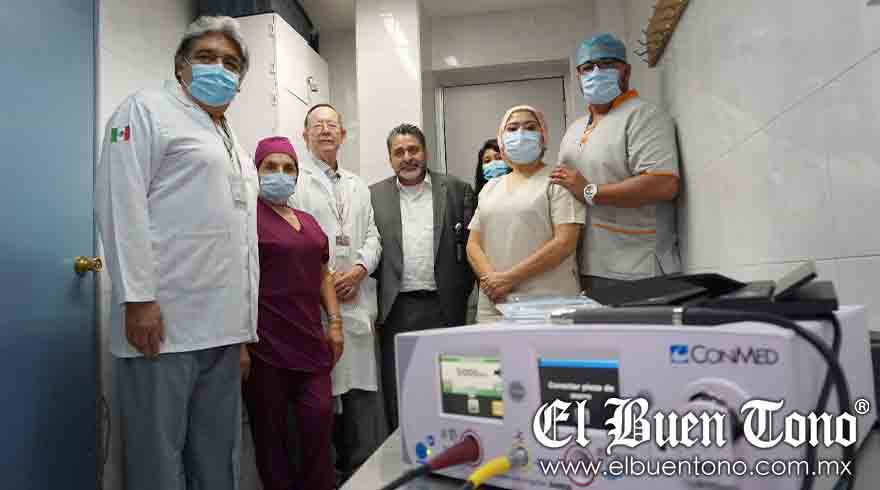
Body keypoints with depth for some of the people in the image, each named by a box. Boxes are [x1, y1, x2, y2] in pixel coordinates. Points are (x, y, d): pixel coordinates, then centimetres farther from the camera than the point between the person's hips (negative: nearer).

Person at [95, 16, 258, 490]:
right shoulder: (148, 109, 3)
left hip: (223, 328, 7)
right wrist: (138, 298, -18)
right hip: (163, 322, -7)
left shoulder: (233, 143, 23)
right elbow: (122, 204, -10)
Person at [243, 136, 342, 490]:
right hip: (265, 346, -5)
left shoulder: (308, 221, 16)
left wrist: (335, 322, 11)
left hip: (310, 342, 6)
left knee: (320, 421, 0)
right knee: (269, 430, 6)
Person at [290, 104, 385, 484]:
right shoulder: (294, 181, 2)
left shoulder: (358, 186, 20)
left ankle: (361, 469, 19)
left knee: (361, 388, 6)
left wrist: (358, 270, -4)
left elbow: (372, 237, 14)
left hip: (357, 301, 5)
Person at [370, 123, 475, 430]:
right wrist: (376, 304, 1)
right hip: (396, 309, 1)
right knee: (397, 396, 6)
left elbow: (470, 245, 5)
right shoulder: (375, 196, 9)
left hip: (444, 307, 0)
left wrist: (459, 295, -1)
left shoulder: (456, 190, 7)